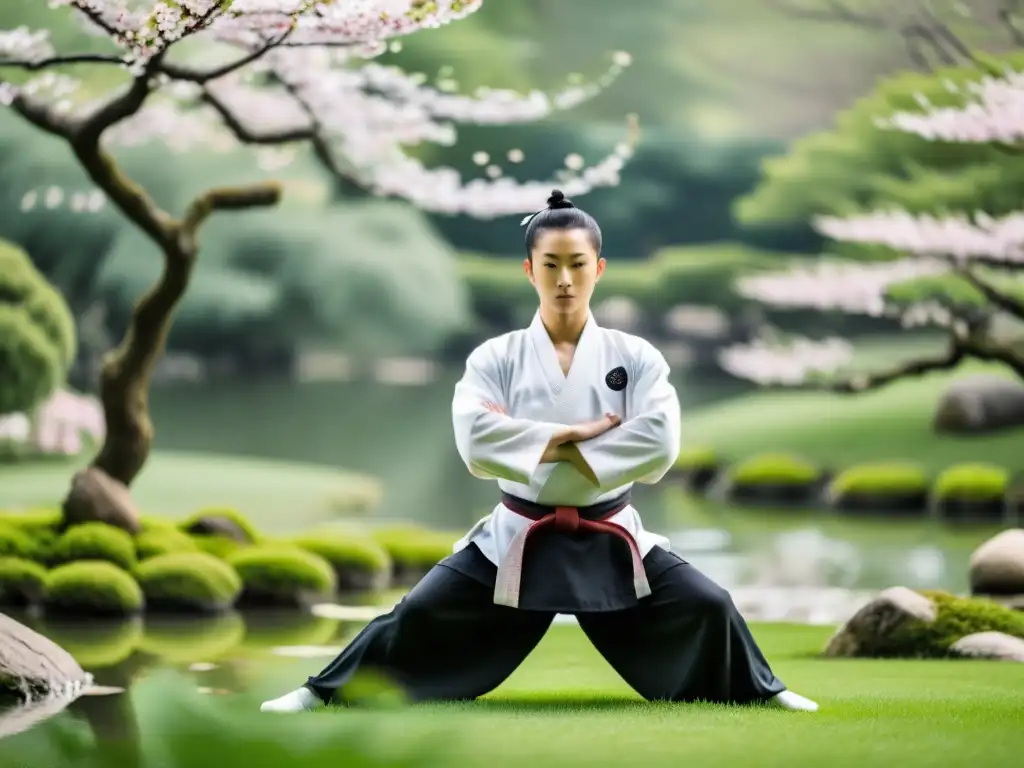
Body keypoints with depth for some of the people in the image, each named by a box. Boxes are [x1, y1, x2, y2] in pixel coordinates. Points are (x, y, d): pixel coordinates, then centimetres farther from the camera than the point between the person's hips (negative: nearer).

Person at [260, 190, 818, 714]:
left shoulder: (634, 357, -4)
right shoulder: (497, 358, -5)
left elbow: (658, 445, -17)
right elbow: (476, 442, -20)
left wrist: (557, 452, -20)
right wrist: (577, 434, -22)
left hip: (608, 539, 1)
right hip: (519, 538, -1)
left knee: (705, 606, -7)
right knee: (423, 614, -8)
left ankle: (760, 692, 19)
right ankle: (327, 691, 9)